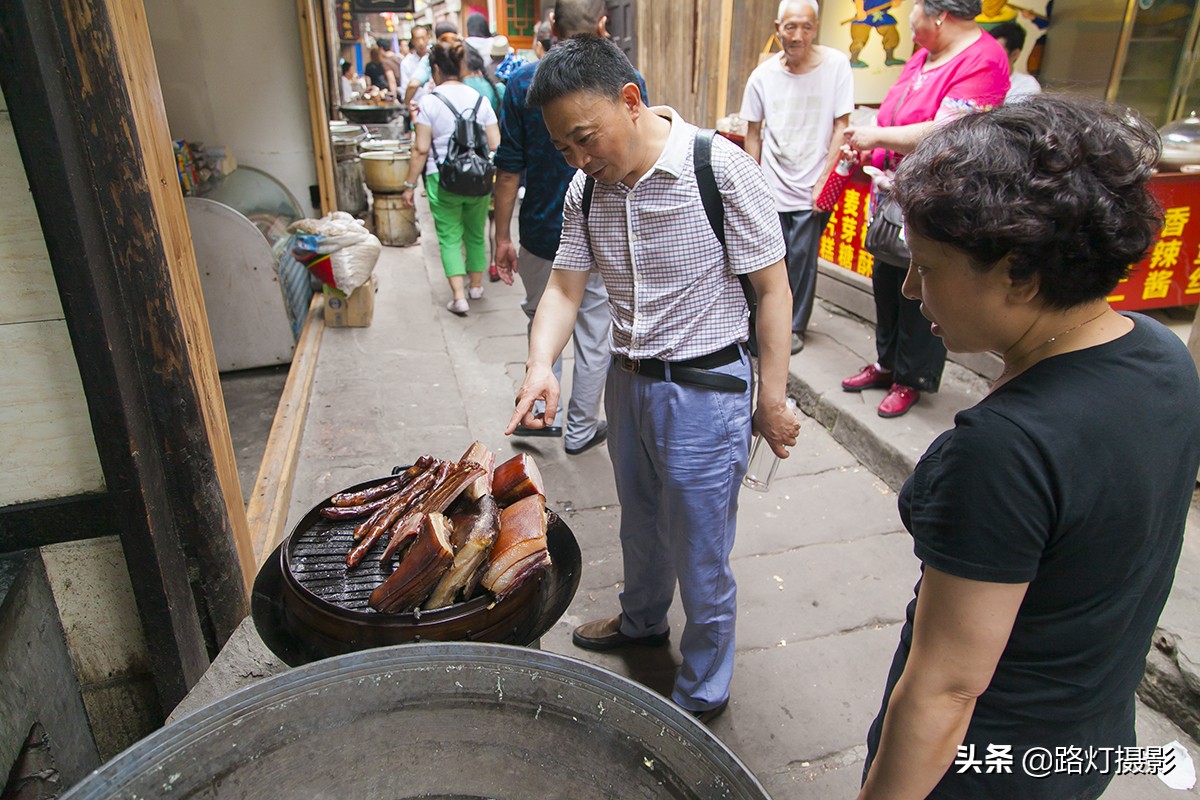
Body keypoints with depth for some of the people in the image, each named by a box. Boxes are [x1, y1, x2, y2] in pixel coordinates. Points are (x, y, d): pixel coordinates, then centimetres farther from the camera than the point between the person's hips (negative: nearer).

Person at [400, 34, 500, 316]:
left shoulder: (429, 101, -7)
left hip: (443, 181, -3)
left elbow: (421, 149, -9)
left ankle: (459, 296, -4)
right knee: (476, 233, 18)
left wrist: (409, 185, -2)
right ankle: (476, 285, 32)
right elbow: (495, 145, -1)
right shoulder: (480, 99, 2)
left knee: (449, 237, 5)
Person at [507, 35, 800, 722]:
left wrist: (772, 400, -14)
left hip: (704, 389, -6)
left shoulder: (721, 170, -19)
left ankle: (704, 692, 32)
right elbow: (566, 286, 1)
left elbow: (773, 288, -15)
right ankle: (643, 621, 54)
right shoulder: (586, 189, -1)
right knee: (641, 526, 26)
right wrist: (542, 365, -18)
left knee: (700, 556, 8)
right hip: (628, 380, 6)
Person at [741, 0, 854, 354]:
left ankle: (795, 327, 16)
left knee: (802, 258, -2)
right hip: (771, 187, 2)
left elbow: (841, 127, -5)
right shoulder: (763, 75, 0)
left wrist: (824, 181, -9)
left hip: (812, 189, -2)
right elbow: (753, 134, 8)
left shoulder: (835, 65, -7)